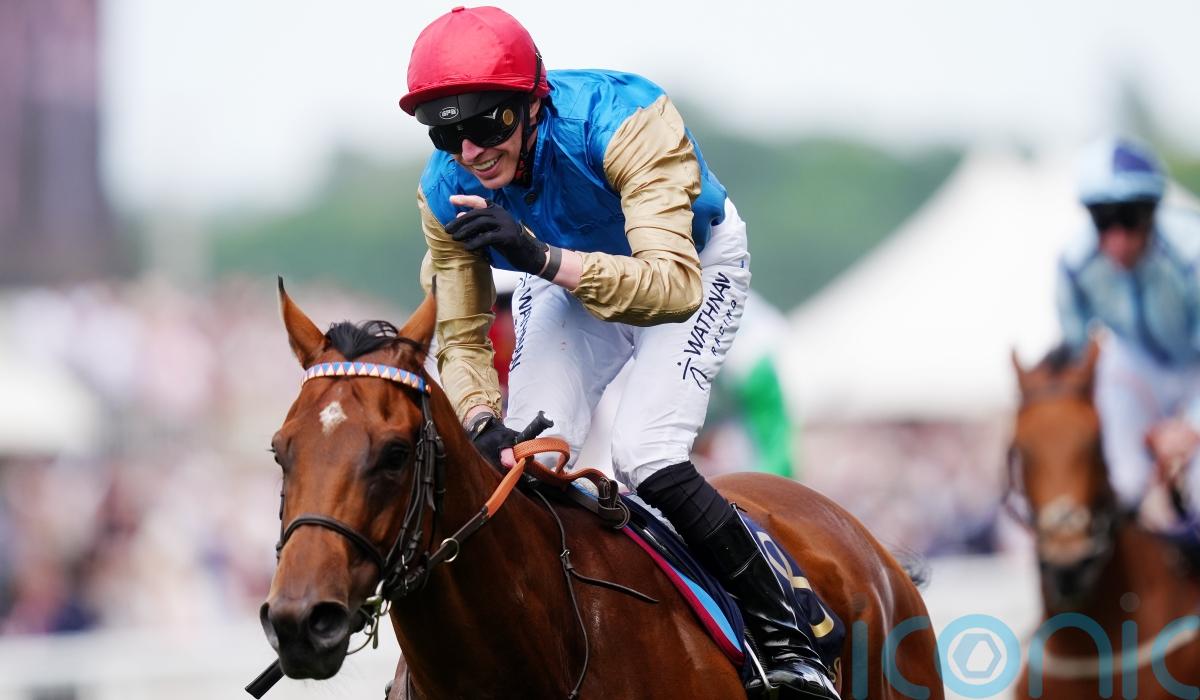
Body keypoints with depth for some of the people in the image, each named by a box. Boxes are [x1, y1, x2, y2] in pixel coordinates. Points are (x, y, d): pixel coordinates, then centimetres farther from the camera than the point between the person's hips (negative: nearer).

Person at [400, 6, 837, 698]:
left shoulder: (626, 123, -41)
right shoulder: (446, 194, -25)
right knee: (517, 465, -11)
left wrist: (543, 258, -63)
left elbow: (673, 286, -49)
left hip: (696, 259, -4)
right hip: (568, 275, 5)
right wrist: (483, 424, -38)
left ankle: (785, 633, -7)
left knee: (646, 458, -22)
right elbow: (462, 336, -16)